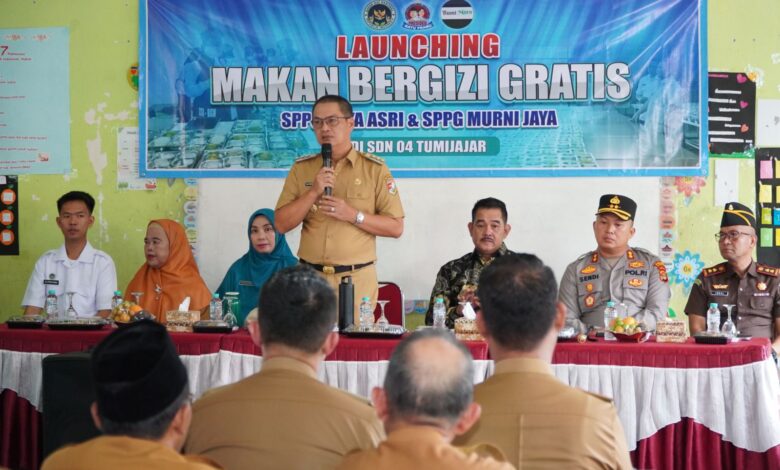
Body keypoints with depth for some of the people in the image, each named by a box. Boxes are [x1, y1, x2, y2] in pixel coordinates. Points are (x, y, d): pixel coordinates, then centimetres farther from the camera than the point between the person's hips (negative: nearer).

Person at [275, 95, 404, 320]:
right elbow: (281, 224, 3)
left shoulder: (374, 169, 0)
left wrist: (353, 215, -15)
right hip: (309, 276, 2)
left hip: (357, 278, -2)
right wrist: (313, 193, -10)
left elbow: (396, 227, -2)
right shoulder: (301, 168, 8)